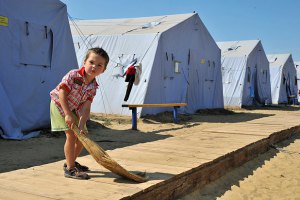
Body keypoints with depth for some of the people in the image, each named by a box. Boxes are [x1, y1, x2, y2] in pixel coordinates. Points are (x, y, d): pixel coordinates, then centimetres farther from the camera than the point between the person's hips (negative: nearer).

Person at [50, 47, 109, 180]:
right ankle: (70, 169, -7)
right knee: (71, 135, -16)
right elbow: (62, 93, -27)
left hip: (75, 110, 7)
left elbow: (86, 108, -14)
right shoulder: (73, 75, -24)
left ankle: (71, 162, 31)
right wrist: (67, 114, -29)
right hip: (60, 105, -7)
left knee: (83, 136, 10)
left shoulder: (93, 87, -7)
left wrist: (81, 125, -26)